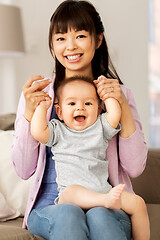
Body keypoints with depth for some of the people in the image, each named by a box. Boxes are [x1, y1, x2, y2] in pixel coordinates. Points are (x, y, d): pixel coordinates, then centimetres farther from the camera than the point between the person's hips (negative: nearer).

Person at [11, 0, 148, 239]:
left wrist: (123, 108, -9)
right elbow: (24, 170, 2)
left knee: (99, 216, -34)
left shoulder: (120, 94, 9)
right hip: (50, 208, 0)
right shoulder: (37, 93, 7)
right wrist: (30, 112, -10)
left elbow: (135, 168, 1)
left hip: (106, 205, 1)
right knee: (67, 214, -34)